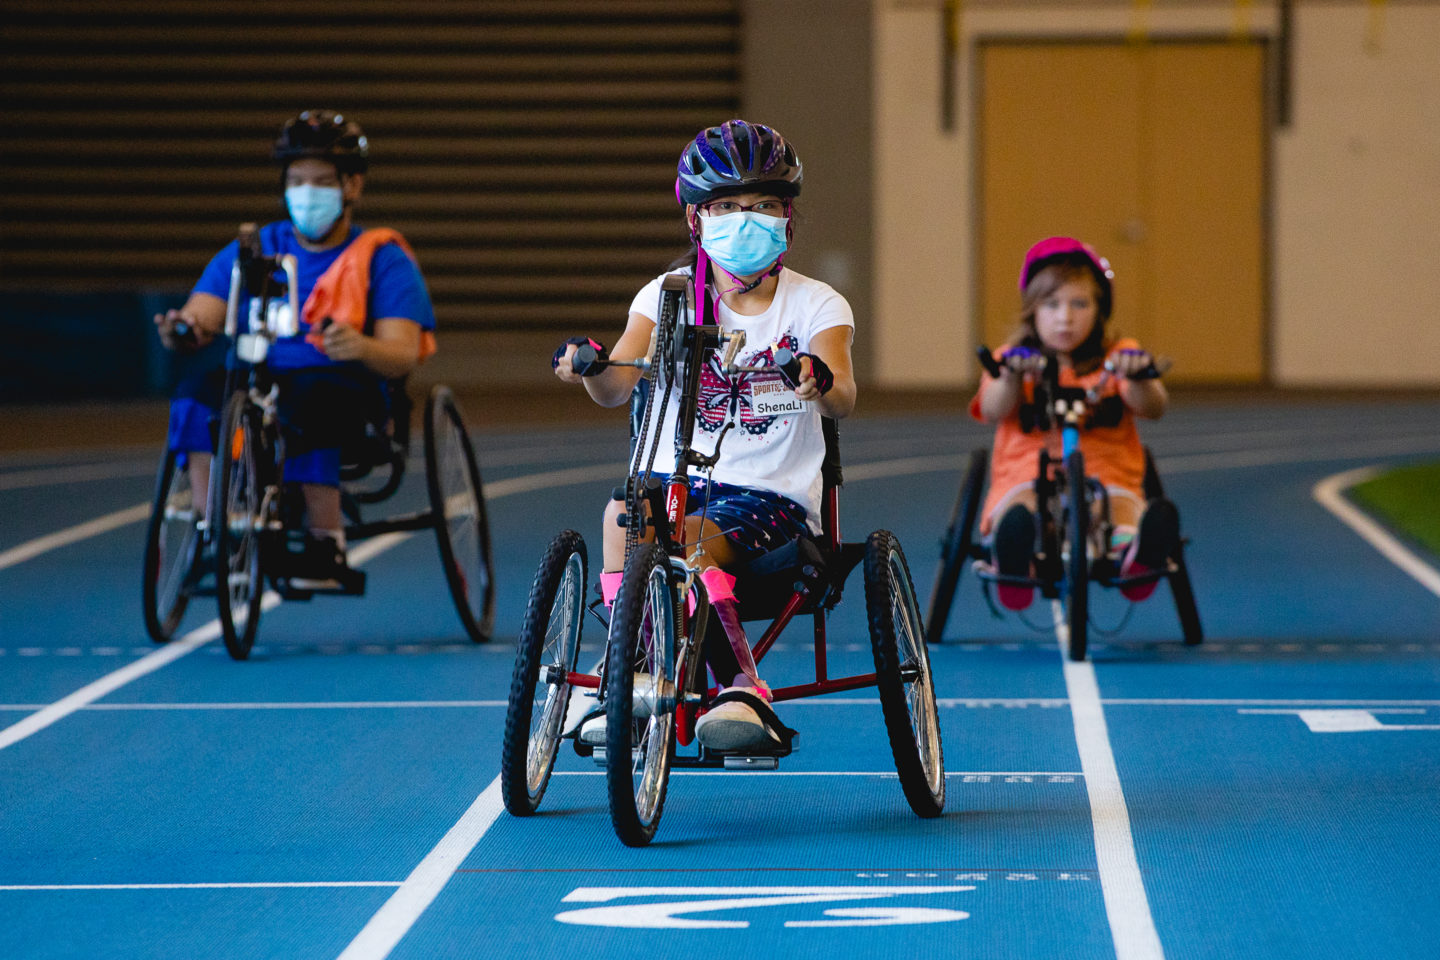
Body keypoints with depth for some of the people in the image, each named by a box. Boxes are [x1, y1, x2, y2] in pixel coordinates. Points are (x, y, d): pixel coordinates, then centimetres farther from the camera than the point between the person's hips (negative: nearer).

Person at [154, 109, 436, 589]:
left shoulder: (382, 260, 7)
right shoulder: (251, 251, 17)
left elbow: (403, 354, -7)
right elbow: (202, 313, 3)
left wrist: (359, 347, -32)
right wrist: (183, 328, -24)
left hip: (343, 388, -3)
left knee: (311, 400, -38)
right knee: (198, 393, -29)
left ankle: (325, 546, -26)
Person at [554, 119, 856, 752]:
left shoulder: (814, 304, 1)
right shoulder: (669, 295, 5)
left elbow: (843, 397, -18)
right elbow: (618, 386, -11)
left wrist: (820, 382, -44)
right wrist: (589, 368, -36)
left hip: (773, 493, -2)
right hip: (679, 478, 2)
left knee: (692, 539, -33)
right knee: (624, 512, -32)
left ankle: (743, 696, -26)